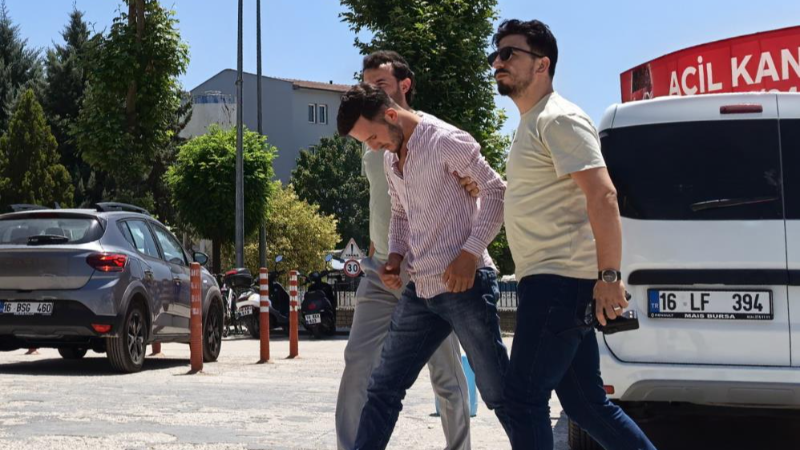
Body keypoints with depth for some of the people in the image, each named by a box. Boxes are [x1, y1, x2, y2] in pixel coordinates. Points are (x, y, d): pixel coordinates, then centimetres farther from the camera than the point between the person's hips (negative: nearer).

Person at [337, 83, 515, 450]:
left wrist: (470, 253, -18)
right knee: (383, 387, 8)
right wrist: (395, 256, 8)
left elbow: (496, 191, -11)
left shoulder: (446, 141, -11)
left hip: (464, 284, -8)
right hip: (419, 289, 8)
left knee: (498, 392, -2)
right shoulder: (390, 160, 14)